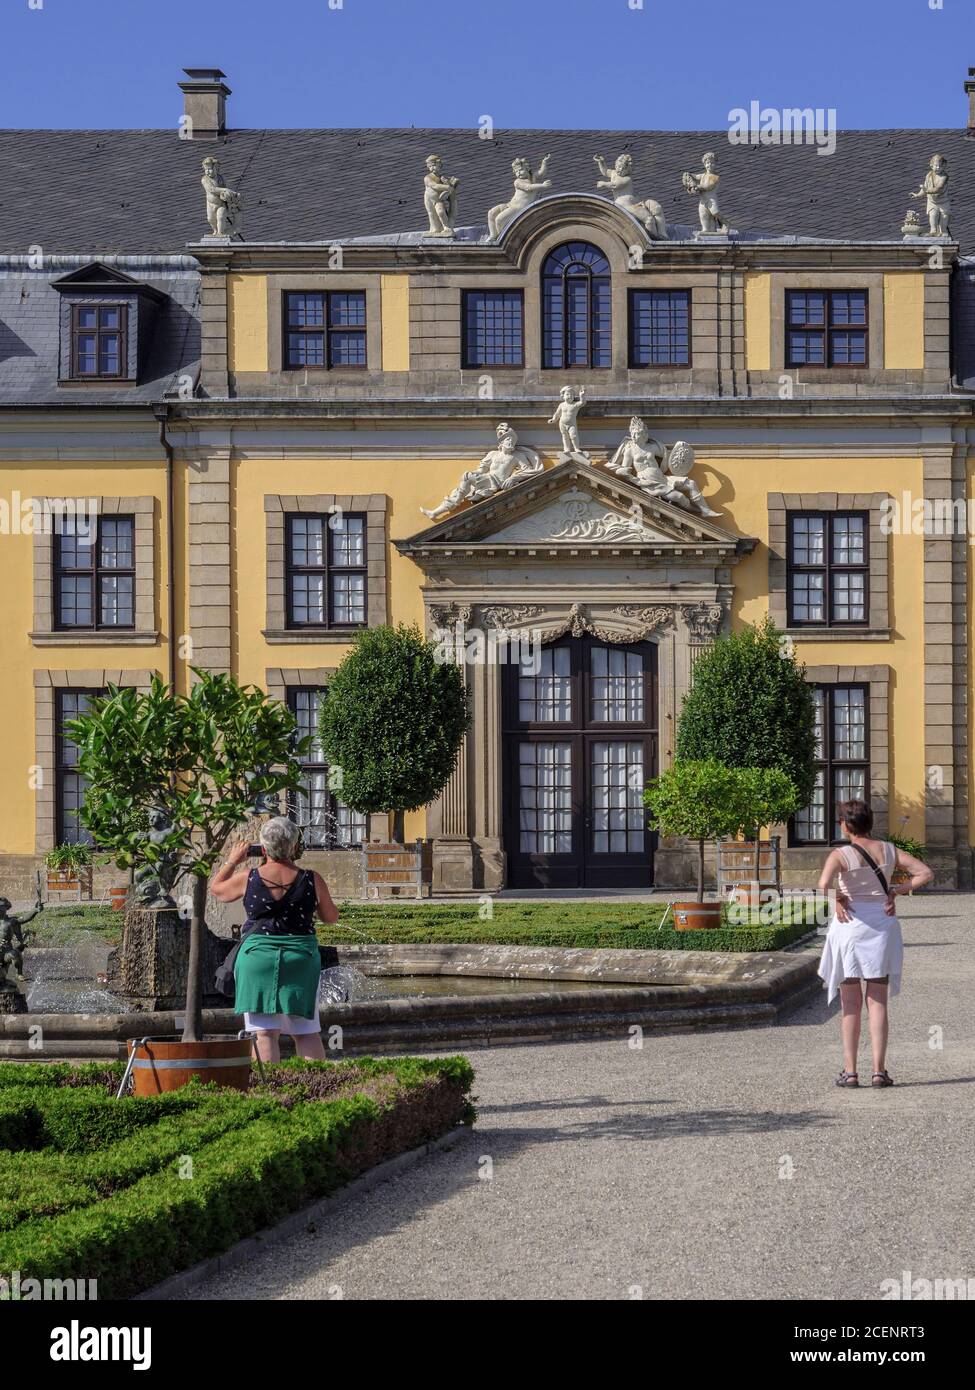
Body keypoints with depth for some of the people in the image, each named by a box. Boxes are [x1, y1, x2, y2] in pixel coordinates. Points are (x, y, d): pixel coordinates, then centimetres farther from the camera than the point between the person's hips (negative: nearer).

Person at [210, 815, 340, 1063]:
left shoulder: (247, 879, -5)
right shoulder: (311, 880, -5)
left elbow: (216, 888, 14)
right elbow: (331, 917, 9)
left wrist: (232, 861, 26)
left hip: (258, 957, -1)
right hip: (301, 958, 1)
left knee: (265, 1032, -1)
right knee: (307, 1032, 9)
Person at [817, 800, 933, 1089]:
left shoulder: (840, 855, -11)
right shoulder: (889, 850, 2)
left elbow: (824, 884, -29)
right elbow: (925, 873, -2)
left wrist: (838, 898, -11)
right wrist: (895, 891, 0)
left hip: (850, 923, -3)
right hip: (882, 926, 3)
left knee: (851, 1004, 7)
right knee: (877, 1003, 8)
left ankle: (850, 1071, 6)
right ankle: (879, 1070, 2)